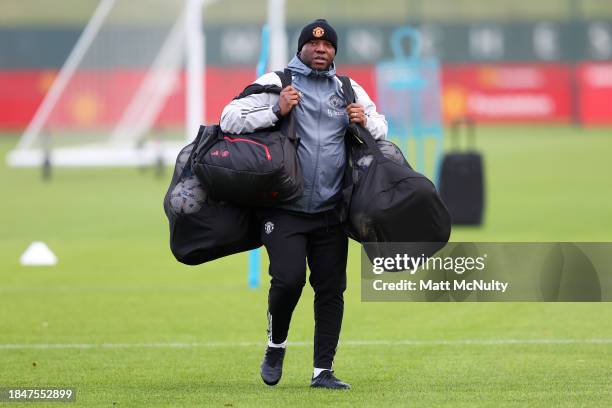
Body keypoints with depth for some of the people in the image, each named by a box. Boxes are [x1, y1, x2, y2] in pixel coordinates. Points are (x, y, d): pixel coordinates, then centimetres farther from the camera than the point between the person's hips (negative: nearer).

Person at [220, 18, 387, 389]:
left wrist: (365, 122, 1)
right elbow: (229, 119, -7)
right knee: (289, 278, -17)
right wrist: (276, 112, -17)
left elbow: (381, 128, 24)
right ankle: (276, 345, 10)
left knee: (331, 289, 2)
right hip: (285, 209, -4)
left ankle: (323, 371, 9)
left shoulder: (350, 91, 12)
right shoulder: (275, 83, 0)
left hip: (330, 211, 4)